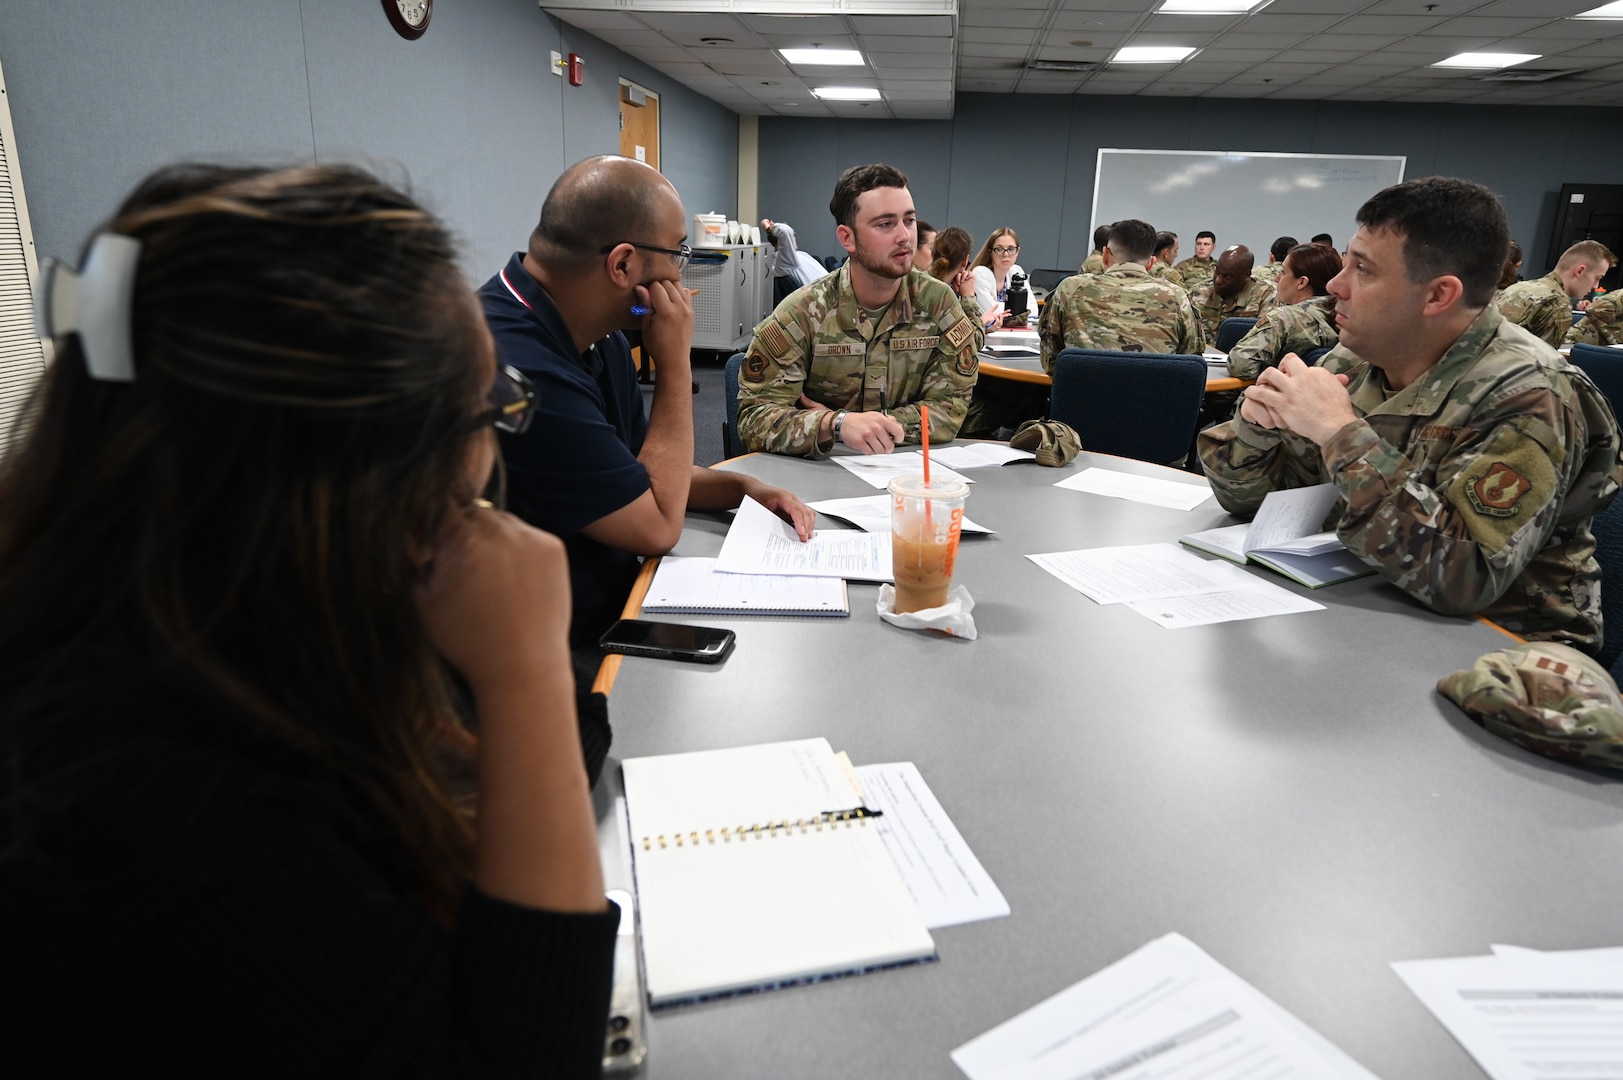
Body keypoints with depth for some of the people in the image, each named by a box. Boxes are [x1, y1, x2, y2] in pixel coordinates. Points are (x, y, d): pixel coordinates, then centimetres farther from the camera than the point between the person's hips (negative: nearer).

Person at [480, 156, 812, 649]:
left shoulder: (599, 338, 3)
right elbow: (658, 526, -19)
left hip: (613, 593, 9)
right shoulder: (520, 368, -28)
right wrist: (676, 363, -15)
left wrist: (743, 487, 0)